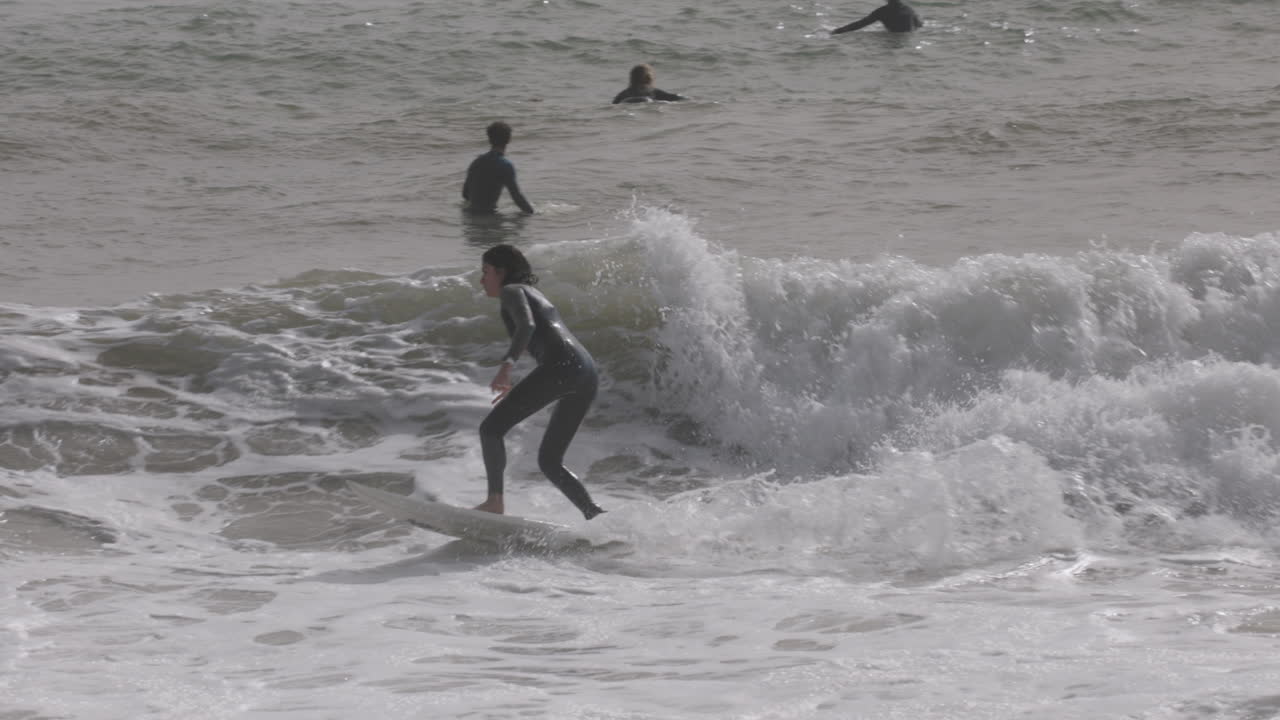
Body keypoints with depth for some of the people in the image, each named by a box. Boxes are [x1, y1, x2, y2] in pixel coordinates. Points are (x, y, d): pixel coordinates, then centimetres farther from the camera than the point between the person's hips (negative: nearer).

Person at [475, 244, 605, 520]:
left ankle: (495, 501, -12)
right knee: (550, 461, 12)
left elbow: (527, 325, -14)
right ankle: (595, 515, -2)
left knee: (491, 428, -3)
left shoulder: (512, 291, 7)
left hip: (561, 365, -9)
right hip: (587, 375, 9)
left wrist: (507, 364, -25)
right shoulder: (535, 295, 33)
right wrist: (519, 389, 41)